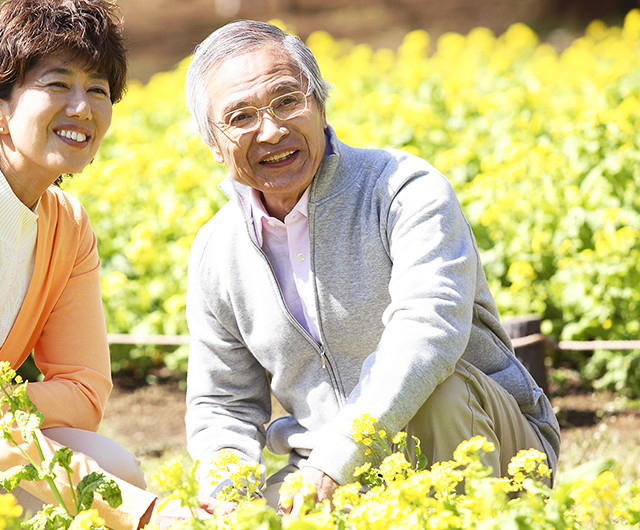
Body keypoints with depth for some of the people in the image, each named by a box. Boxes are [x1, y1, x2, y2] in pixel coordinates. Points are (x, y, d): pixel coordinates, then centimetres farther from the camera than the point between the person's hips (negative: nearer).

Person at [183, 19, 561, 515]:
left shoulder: (406, 190, -15)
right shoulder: (216, 253, 4)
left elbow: (430, 329, -31)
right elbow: (222, 405, 13)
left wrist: (337, 455, -39)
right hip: (333, 477, 4)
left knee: (438, 390, -36)